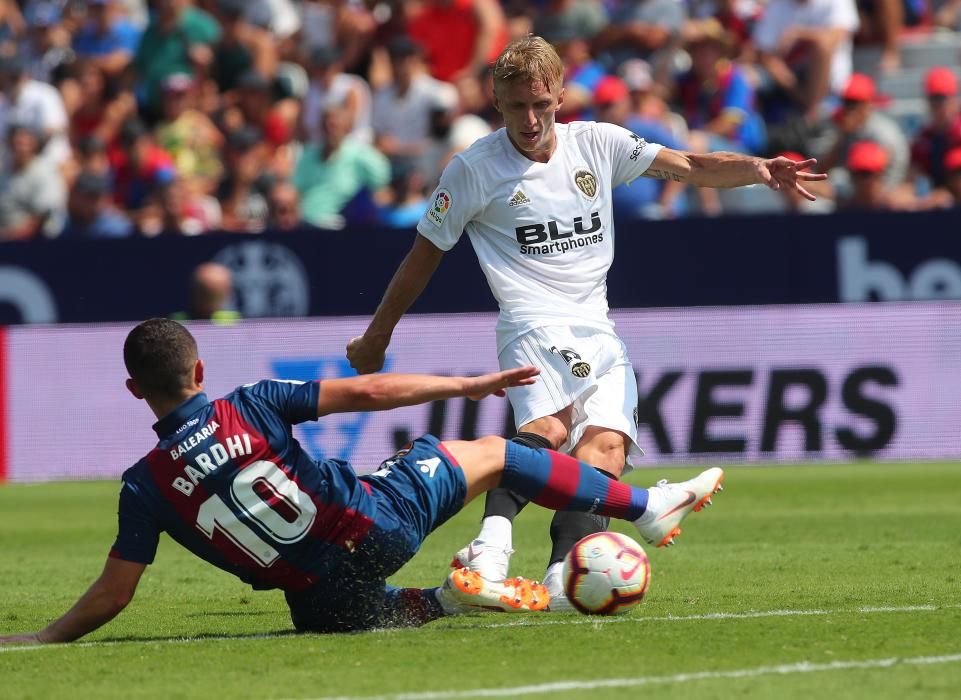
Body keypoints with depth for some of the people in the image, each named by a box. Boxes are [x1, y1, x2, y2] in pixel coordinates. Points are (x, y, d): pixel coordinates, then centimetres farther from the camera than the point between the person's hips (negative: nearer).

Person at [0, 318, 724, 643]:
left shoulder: (147, 486, -5)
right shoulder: (249, 406, -8)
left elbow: (112, 594, -7)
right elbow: (368, 392, -7)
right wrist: (473, 384, 0)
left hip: (321, 601, 2)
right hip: (378, 522, -2)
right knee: (489, 453, 18)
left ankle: (444, 599, 8)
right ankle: (646, 505, 26)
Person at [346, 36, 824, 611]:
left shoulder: (597, 144, 9)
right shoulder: (474, 170, 1)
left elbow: (691, 168, 7)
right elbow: (426, 254, 12)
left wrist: (759, 170, -13)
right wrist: (377, 337, 19)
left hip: (600, 332, 5)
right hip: (535, 326, -5)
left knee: (607, 446, -19)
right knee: (549, 427, -33)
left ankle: (565, 573, -32)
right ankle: (492, 545, -50)